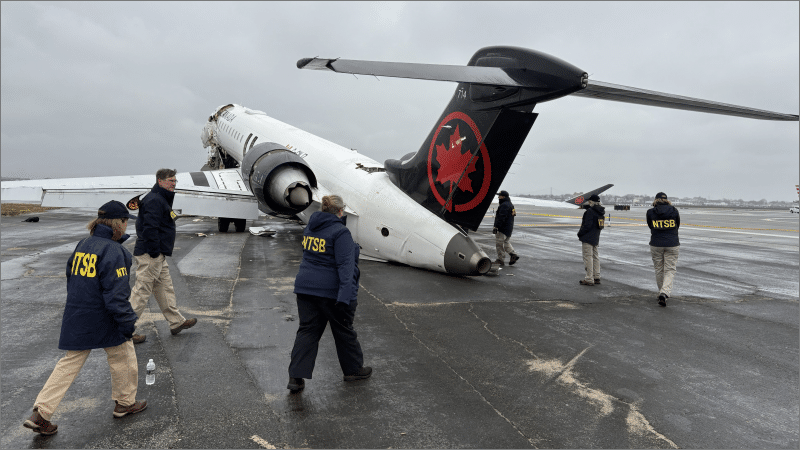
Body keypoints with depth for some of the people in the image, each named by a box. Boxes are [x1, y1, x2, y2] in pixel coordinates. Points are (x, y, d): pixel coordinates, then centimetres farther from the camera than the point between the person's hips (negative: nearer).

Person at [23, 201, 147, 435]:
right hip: (103, 319, -7)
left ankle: (40, 413, 12)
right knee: (123, 357, 12)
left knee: (70, 363, 15)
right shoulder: (112, 251, -19)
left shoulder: (82, 246, 7)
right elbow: (115, 293, -22)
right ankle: (125, 403, 27)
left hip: (76, 319, 7)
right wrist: (127, 322, -16)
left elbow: (72, 281, 16)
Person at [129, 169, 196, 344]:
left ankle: (176, 322, 27)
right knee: (141, 292, -4)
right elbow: (149, 228, -24)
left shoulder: (162, 199, 18)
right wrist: (154, 252, -22)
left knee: (165, 288, 17)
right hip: (150, 256, -11)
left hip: (158, 256, 11)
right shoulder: (154, 200, -16)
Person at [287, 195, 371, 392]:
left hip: (305, 287, 6)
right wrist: (345, 296, -26)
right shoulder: (340, 232, -15)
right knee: (344, 331, 11)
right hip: (331, 290, -6)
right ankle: (353, 369, 28)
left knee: (307, 330, 10)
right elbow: (345, 265, -22)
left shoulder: (309, 228, 8)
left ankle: (296, 377, 6)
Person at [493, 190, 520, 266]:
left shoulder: (504, 205, -17)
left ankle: (501, 260, -1)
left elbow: (501, 218, -24)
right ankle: (513, 254, 10)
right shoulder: (510, 204, 17)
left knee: (499, 243, -4)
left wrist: (496, 227, -24)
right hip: (509, 228, 11)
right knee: (506, 242, 19)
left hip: (503, 228, -11)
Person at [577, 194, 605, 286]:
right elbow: (599, 226, 17)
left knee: (588, 257, -6)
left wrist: (580, 233, -9)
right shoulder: (600, 212, 12)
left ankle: (589, 279, -5)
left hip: (588, 238, -10)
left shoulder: (590, 211, -17)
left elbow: (587, 225, -21)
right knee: (595, 257, 15)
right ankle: (596, 277, 22)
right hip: (596, 238, 10)